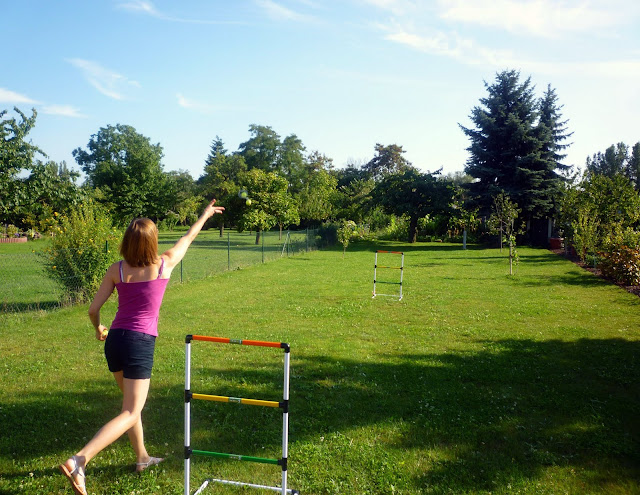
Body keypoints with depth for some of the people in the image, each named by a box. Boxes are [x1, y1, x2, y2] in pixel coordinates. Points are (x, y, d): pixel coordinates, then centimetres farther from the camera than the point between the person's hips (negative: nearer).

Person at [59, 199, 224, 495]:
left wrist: (99, 329, 22)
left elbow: (93, 309, 1)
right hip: (141, 343, -5)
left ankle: (142, 457, 38)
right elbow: (188, 237, 10)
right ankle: (78, 461, -14)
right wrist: (205, 215, 26)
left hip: (115, 340, 5)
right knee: (130, 413, 1)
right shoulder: (164, 265, -7)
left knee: (132, 402, 24)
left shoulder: (117, 270, -2)